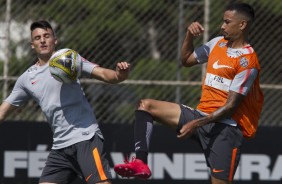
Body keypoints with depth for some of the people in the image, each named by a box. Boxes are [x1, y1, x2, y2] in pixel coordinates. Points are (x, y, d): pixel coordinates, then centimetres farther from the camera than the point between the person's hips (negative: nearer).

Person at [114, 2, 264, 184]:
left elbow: (231, 106, -18)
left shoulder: (247, 61, -14)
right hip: (200, 114, 8)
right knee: (146, 105, -2)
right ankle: (140, 162, -18)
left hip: (225, 127, -8)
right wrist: (189, 35, 8)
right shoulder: (218, 43, 11)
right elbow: (187, 60, 26)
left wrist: (196, 123, -23)